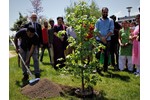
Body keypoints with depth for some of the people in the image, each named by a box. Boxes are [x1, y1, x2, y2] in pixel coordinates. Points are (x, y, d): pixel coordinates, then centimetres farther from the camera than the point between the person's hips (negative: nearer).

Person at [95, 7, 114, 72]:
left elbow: (111, 30, -3)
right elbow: (96, 30, -1)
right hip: (99, 40, 0)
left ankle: (105, 68, 16)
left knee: (106, 55, 6)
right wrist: (101, 38, -14)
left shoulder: (110, 21, 6)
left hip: (107, 40, 0)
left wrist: (105, 37, -15)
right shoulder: (98, 21, 7)